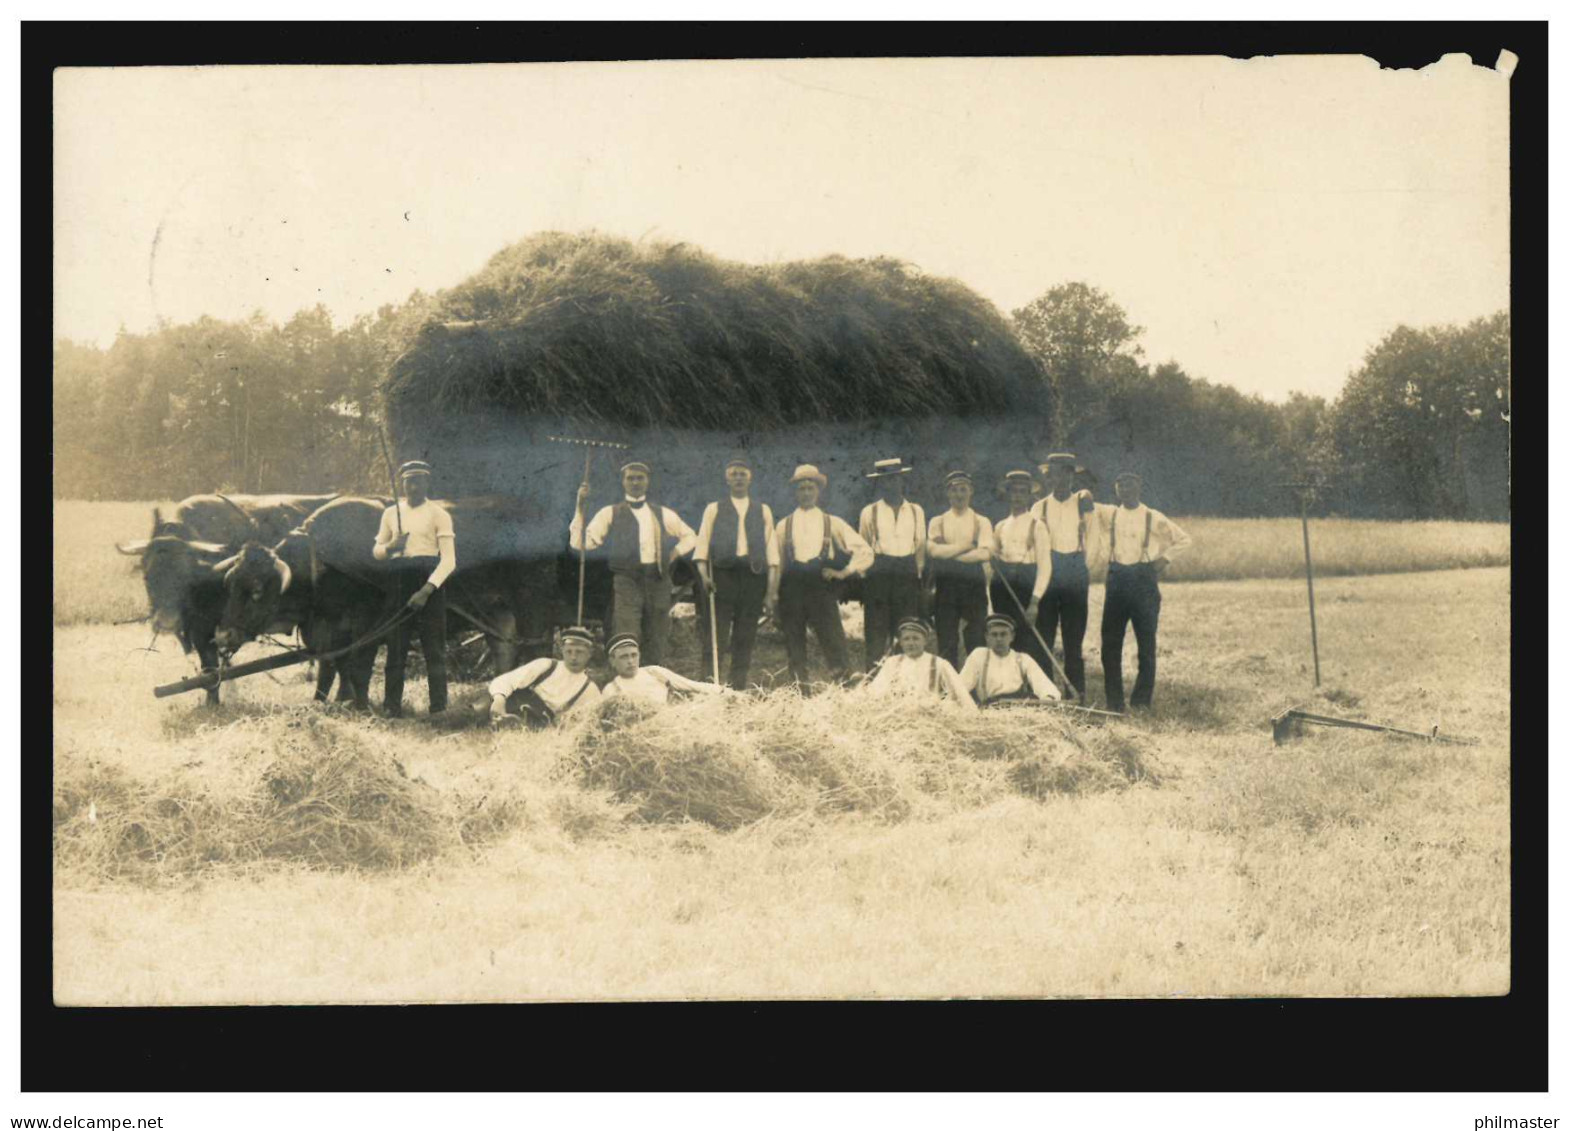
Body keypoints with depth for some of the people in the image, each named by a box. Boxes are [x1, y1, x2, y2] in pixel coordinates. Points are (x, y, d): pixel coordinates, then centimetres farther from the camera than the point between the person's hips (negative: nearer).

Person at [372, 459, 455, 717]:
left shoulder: (438, 514, -2)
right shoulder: (391, 513, 12)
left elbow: (449, 560, -8)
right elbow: (376, 551, 19)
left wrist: (427, 590, -18)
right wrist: (391, 546, -5)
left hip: (429, 582, -3)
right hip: (398, 581, 3)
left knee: (434, 649, -3)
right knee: (396, 648, 2)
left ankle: (438, 707, -1)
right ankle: (392, 706, 4)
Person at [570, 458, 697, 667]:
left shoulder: (663, 515, 17)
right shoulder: (610, 514, 9)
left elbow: (690, 536, 30)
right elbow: (580, 542, 0)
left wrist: (676, 551, 12)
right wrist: (580, 507, -6)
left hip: (657, 581, 3)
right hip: (626, 581, -3)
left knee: (656, 647, 5)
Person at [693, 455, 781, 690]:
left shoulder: (763, 511, 17)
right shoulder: (714, 509, 14)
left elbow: (772, 550, 11)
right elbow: (702, 544, 5)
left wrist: (772, 590, 3)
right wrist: (703, 574, -13)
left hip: (753, 576, 2)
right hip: (722, 575, -2)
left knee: (745, 638, 2)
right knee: (716, 637, -9)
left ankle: (739, 687, 6)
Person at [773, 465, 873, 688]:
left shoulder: (833, 524, 13)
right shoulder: (783, 526, 14)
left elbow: (865, 552, 11)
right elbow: (776, 563, 13)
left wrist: (845, 572, 0)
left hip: (822, 585, -1)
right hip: (791, 588, 1)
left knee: (834, 646, -10)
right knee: (794, 646, 1)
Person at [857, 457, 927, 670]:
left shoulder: (916, 511, 13)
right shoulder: (869, 512, 8)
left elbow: (921, 546, 15)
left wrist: (918, 576, 8)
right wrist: (862, 584, 7)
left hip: (908, 576, 2)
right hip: (878, 575, -2)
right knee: (876, 638, -5)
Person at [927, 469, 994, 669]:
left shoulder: (981, 522, 10)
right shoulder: (938, 522, 12)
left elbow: (985, 553, -8)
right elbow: (932, 549, -7)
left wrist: (949, 552, -8)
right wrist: (966, 546, -7)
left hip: (974, 584, -1)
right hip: (946, 584, 1)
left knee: (976, 641, -3)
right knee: (946, 644, 0)